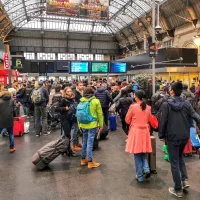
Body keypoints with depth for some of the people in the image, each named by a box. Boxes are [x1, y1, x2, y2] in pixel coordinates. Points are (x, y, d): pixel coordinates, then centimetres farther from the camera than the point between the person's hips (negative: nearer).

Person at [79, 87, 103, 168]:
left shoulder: (81, 101, 2)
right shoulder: (96, 101, -8)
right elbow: (100, 114, -4)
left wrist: (79, 125, 17)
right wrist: (100, 125, 6)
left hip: (83, 125, 5)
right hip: (92, 125, -4)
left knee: (85, 142, 17)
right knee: (90, 143, -1)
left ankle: (83, 159, 28)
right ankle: (90, 162, 8)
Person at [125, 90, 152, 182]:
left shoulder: (133, 106, -11)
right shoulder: (148, 107, 2)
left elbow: (127, 120, -3)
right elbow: (148, 120, 13)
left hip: (135, 131, -4)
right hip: (145, 131, 4)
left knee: (137, 155, 6)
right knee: (143, 153, 20)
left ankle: (140, 176, 14)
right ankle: (146, 169, 2)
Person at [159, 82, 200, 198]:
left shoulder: (166, 105, -11)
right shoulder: (187, 104, -2)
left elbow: (163, 121, -10)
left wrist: (161, 135, 1)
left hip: (172, 137, -4)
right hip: (184, 136, 4)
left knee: (174, 162, 8)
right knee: (180, 157, 27)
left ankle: (178, 190, 16)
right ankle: (185, 179, 14)